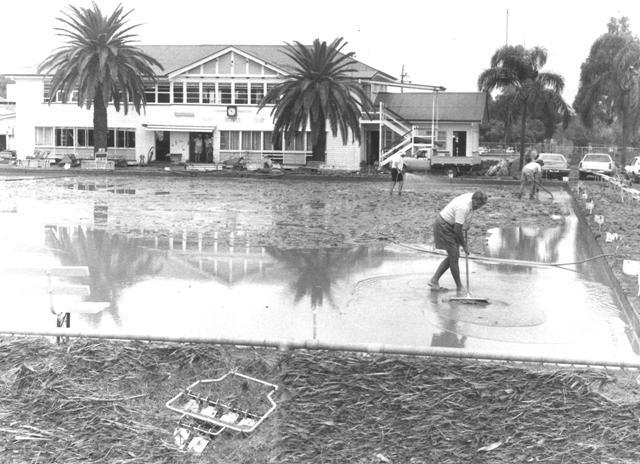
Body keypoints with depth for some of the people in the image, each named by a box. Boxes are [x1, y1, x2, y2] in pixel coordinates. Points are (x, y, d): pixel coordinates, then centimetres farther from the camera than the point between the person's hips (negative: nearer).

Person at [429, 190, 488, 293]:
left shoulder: (472, 197, -4)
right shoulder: (463, 207, -32)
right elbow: (457, 229, -29)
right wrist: (464, 245, -18)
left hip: (450, 225, 10)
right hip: (443, 226, -10)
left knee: (452, 256, 10)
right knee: (454, 256, -8)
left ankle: (434, 281, 12)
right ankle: (459, 286, 1)